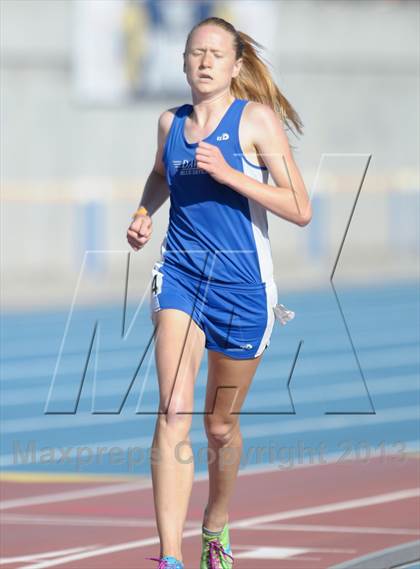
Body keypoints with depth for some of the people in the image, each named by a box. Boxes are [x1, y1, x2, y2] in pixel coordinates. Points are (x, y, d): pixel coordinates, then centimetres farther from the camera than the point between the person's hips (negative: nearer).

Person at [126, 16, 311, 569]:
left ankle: (217, 524, 41)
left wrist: (229, 174, -21)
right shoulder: (170, 122, 7)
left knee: (220, 425, 12)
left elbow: (301, 210, -12)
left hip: (242, 282, -2)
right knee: (174, 413, -17)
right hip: (180, 274, 2)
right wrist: (144, 213, 11)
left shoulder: (257, 118, -6)